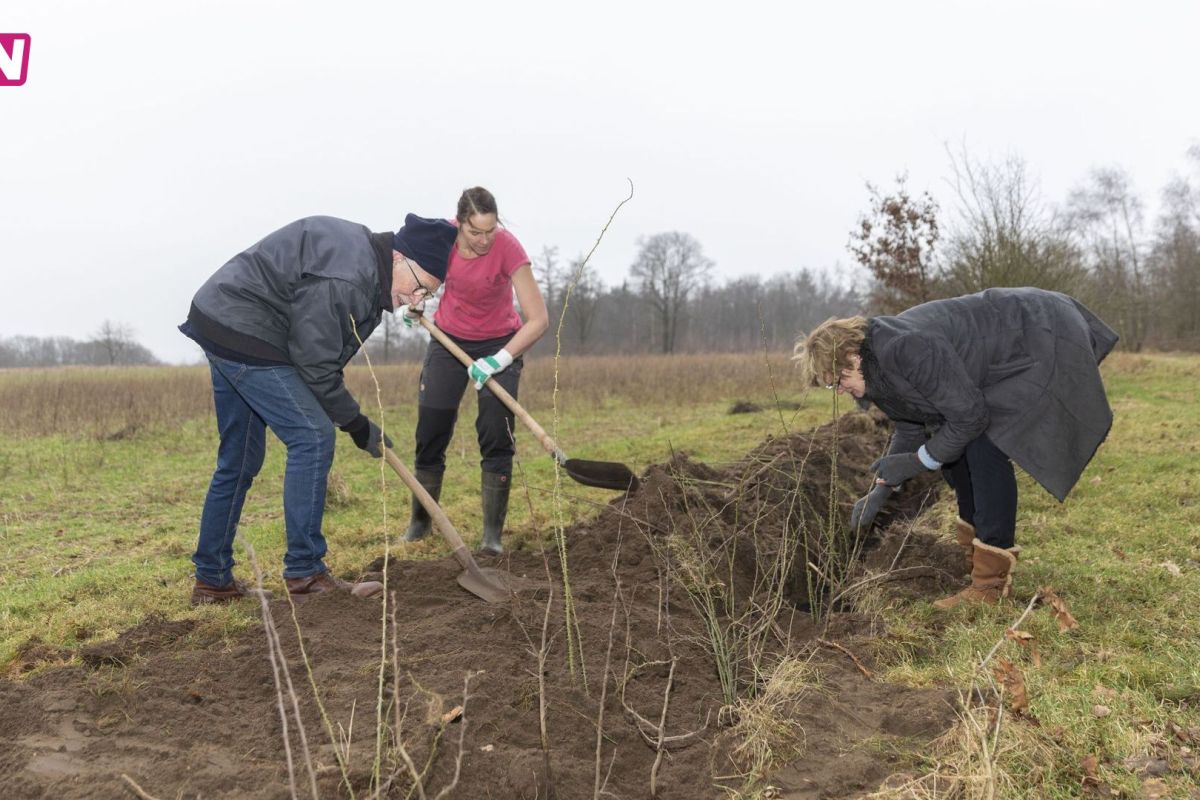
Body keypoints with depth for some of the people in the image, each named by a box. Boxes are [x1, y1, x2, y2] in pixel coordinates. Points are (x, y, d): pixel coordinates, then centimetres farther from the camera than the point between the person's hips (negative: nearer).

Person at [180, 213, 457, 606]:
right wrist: (357, 425, -10)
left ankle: (212, 580, 23)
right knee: (312, 437, -13)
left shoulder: (361, 250, 7)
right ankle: (305, 573, -9)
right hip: (241, 333, -11)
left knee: (239, 459, 14)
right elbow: (315, 364, -20)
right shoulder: (344, 278, -24)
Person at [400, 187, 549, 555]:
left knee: (496, 437, -11)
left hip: (499, 342, -3)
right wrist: (415, 302, -8)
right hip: (448, 339, 3)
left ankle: (492, 533, -2)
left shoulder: (508, 248, -29)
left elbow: (539, 320, -32)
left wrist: (500, 360, -41)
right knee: (430, 433, 3)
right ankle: (420, 522, 22)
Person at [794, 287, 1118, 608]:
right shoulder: (879, 365, -2)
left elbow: (969, 416, -26)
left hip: (1048, 345, -10)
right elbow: (910, 426, 10)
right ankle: (973, 556, 20)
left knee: (985, 446, -18)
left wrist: (916, 462, -15)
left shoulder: (908, 349, -33)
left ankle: (991, 583, -11)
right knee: (950, 443, 8)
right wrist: (879, 493, 5)